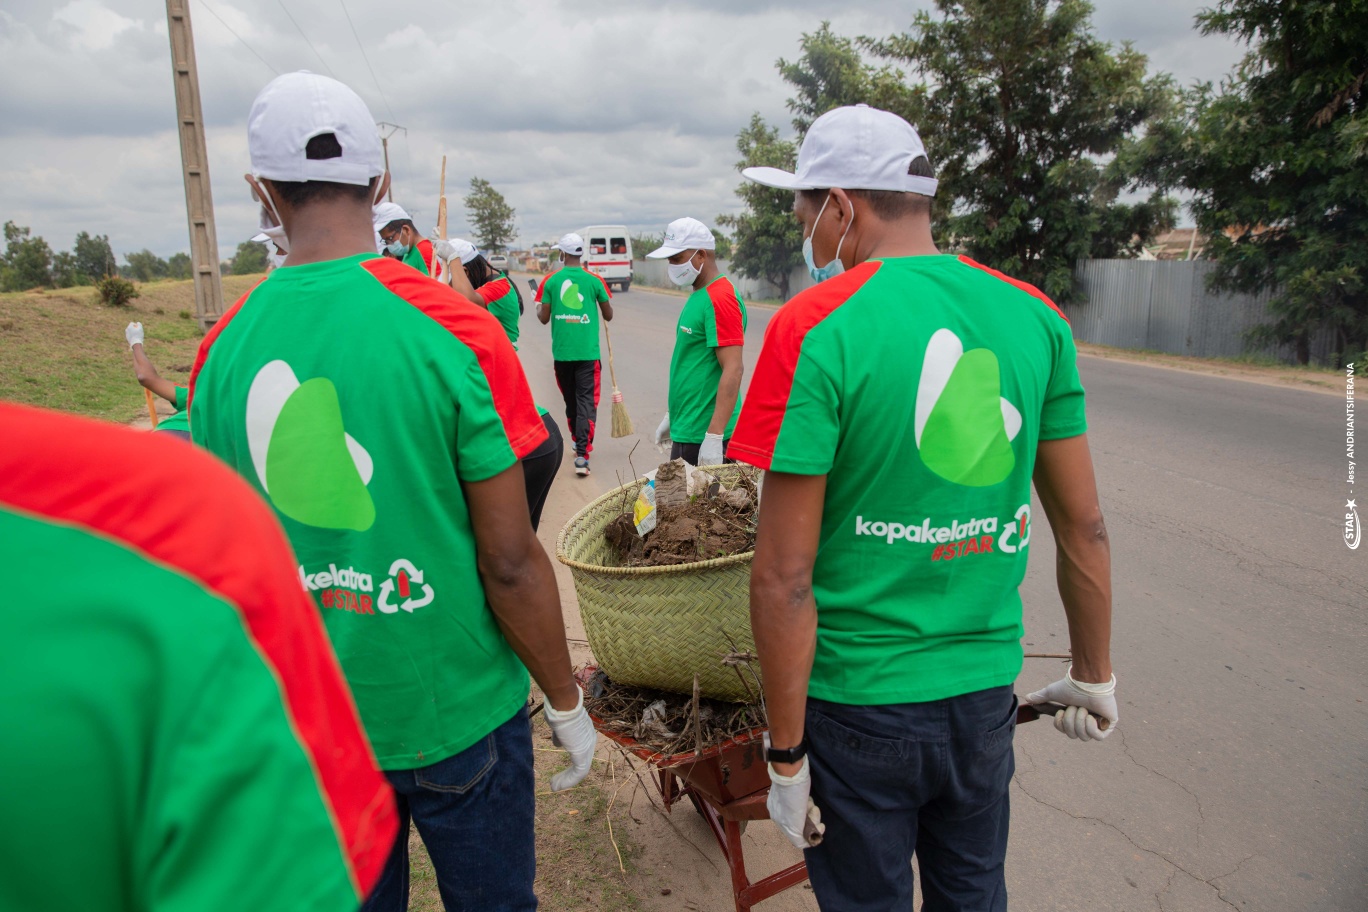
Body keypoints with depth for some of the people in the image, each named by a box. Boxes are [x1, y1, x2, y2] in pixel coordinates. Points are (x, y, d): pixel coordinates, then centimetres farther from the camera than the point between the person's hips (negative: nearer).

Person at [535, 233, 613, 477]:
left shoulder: (550, 281, 0)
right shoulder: (594, 281, -1)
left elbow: (544, 318, 2)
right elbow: (608, 315, 7)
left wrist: (538, 308, 24)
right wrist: (605, 302, 28)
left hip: (561, 352, 2)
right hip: (588, 352, -2)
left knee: (570, 400, 18)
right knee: (587, 401, -3)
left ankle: (579, 444, 33)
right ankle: (582, 454, -14)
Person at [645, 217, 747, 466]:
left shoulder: (720, 298, -16)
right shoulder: (698, 295, 14)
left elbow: (733, 370, -23)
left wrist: (714, 437, -27)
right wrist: (672, 417, 22)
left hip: (704, 436, -10)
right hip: (685, 431, 10)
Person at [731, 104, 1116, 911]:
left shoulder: (815, 329, -18)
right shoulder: (1035, 316, -3)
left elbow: (783, 577, -19)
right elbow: (1085, 527, 3)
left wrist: (786, 753, -8)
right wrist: (1095, 676, 17)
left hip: (859, 701, -4)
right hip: (986, 693, 5)